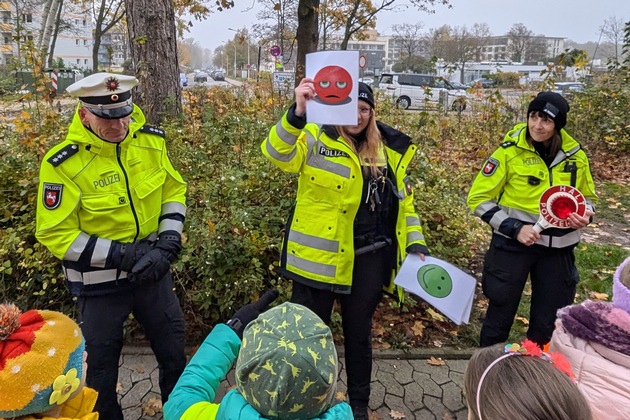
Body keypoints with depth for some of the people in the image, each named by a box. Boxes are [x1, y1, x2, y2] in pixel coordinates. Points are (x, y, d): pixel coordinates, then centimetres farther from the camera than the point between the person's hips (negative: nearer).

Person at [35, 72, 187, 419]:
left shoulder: (150, 140, -8)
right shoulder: (63, 164, -20)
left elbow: (174, 192, 2)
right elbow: (55, 234, -16)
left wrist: (167, 246, -11)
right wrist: (122, 255, -22)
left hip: (152, 271, 4)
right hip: (99, 281, -3)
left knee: (174, 351, 18)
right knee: (101, 364, 15)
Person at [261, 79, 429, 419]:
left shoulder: (390, 151, 9)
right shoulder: (317, 139, -5)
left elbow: (404, 201, 15)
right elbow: (277, 153, -24)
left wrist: (416, 244, 6)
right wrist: (297, 113, -40)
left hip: (369, 258, 4)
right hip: (320, 255, -3)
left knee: (358, 331, 19)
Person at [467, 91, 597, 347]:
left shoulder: (575, 156, 1)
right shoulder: (510, 152, -11)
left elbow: (587, 198, 16)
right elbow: (479, 198, -9)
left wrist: (584, 216, -7)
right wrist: (514, 228, -18)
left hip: (558, 248, 4)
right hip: (513, 243, -3)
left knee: (548, 321, 14)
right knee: (501, 312, 9)